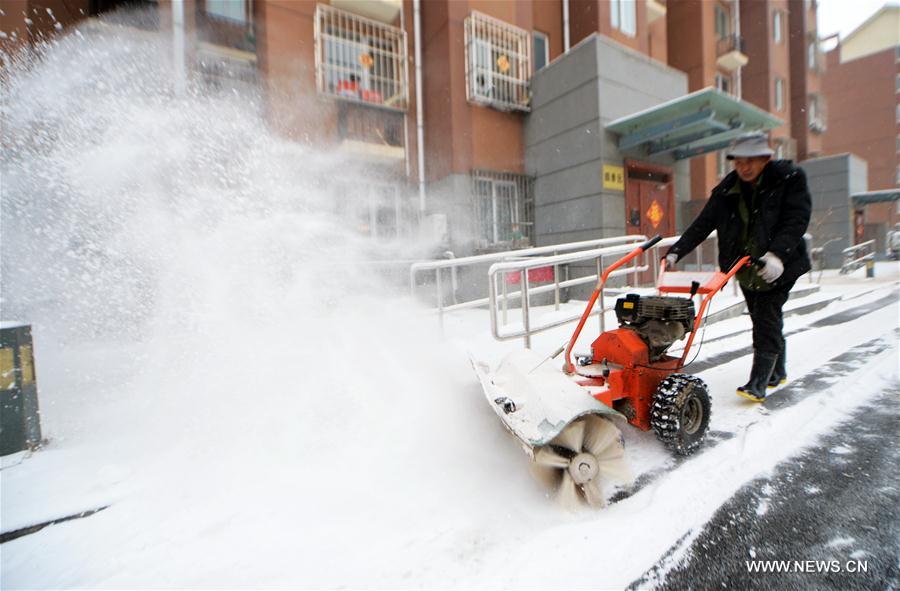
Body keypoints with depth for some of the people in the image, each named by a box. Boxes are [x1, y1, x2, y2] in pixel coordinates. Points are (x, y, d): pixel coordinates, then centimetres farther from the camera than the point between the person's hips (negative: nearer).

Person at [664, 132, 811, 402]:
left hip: (778, 266, -4)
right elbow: (702, 224, -5)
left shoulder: (790, 179, -10)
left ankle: (758, 383, -2)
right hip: (745, 267, 4)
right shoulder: (727, 190, 0)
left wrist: (777, 253, -35)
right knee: (764, 320, 15)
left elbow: (797, 220, -19)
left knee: (766, 321, -8)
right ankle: (778, 371, 33)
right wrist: (676, 252, -16)